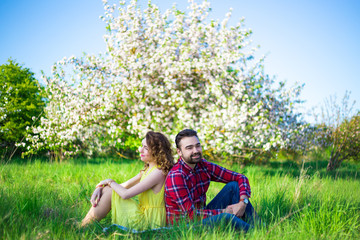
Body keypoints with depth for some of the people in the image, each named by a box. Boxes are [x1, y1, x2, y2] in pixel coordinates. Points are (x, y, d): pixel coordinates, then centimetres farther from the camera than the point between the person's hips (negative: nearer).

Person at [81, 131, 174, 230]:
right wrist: (99, 188, -4)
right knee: (105, 189, 4)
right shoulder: (147, 170, 12)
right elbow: (124, 186, 12)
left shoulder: (158, 172, -18)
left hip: (149, 222, -9)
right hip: (144, 215, 9)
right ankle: (82, 225, 6)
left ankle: (83, 229, 0)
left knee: (109, 191, -11)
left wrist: (110, 181, -3)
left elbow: (125, 194, -21)